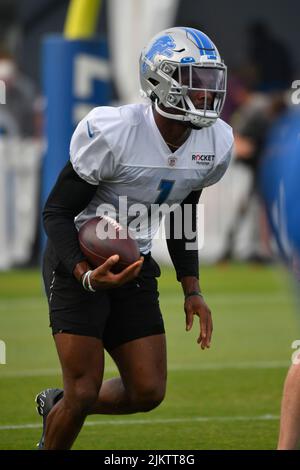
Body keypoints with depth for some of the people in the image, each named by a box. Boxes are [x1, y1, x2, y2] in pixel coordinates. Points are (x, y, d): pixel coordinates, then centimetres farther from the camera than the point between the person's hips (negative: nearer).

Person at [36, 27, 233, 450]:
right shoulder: (113, 133, -25)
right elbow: (57, 212, -17)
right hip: (78, 261, -6)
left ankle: (58, 406, 28)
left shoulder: (214, 143, -5)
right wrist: (87, 275, -31)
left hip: (134, 267, 6)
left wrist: (192, 289, 7)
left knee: (148, 392, 1)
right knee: (84, 391, -10)